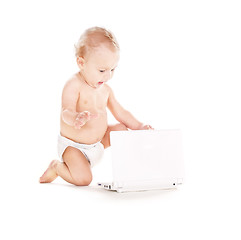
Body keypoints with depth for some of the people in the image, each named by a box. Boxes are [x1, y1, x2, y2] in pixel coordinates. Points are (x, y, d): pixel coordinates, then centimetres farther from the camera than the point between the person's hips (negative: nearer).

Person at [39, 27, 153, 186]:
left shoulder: (106, 89, 4)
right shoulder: (73, 86, -20)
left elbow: (120, 113, 13)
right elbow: (66, 113, -31)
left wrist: (139, 127, 0)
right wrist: (76, 118, -55)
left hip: (97, 142, 7)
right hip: (72, 145, -7)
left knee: (122, 129, 2)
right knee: (83, 179, -23)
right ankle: (57, 167, 7)